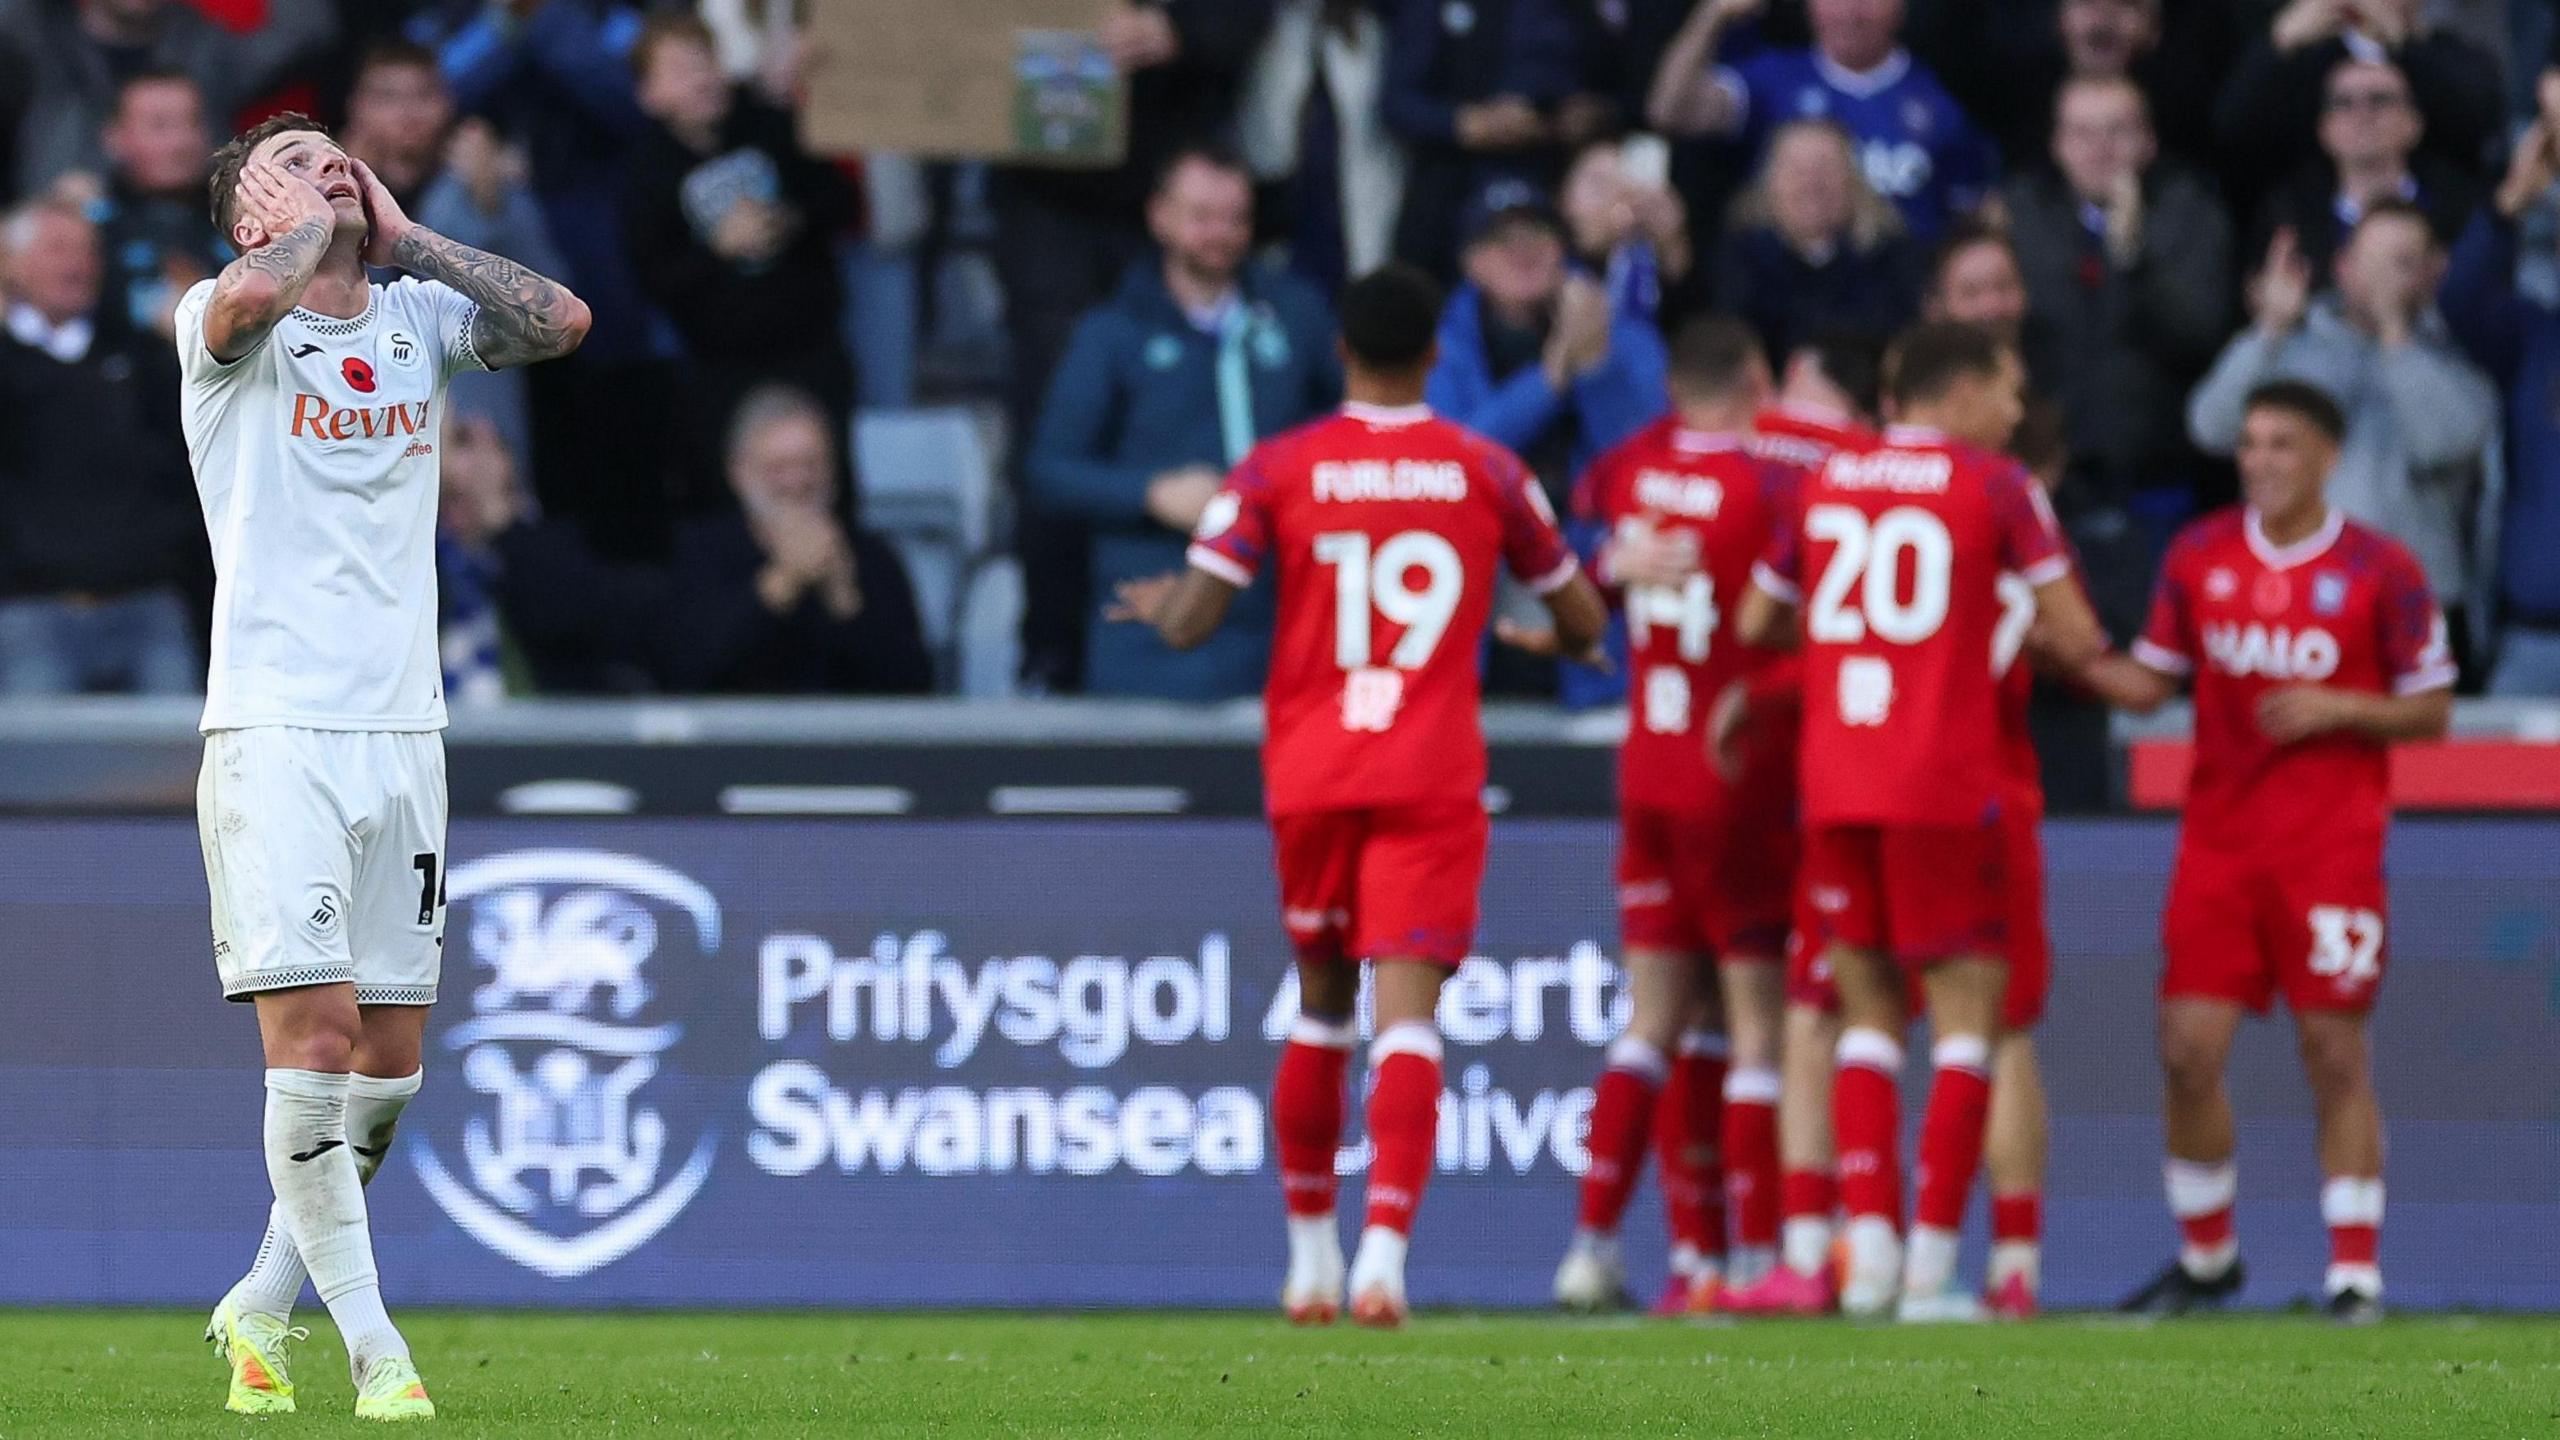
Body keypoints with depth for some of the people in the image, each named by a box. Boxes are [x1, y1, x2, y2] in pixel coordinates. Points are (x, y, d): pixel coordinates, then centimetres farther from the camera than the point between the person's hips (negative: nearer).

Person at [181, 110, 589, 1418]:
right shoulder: (221, 323, 0)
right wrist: (309, 222, -4)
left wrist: (400, 234, 2)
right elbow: (251, 295, -25)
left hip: (403, 732, 5)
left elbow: (562, 321, -2)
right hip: (275, 732, -5)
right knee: (314, 1031, -14)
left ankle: (262, 1304, 23)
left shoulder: (418, 316, 14)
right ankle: (370, 1342, -11)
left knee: (390, 1055, 7)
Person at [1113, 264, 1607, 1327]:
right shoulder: (1487, 473, 2)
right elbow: (1583, 622, 10)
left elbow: (1190, 621, -6)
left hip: (1309, 775, 1)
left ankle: (1311, 1253, 25)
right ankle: (1384, 1251, -25)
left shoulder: (1277, 471, -1)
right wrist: (1564, 640, 34)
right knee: (1408, 1015, -8)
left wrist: (1153, 603, 18)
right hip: (1433, 781, -1)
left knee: (1321, 1009, 18)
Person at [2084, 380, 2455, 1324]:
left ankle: (2355, 1271, 3)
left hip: (2332, 848, -3)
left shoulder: (2380, 571, -4)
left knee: (2335, 1053, -4)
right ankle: (2205, 1257, 15)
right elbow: (2152, 681, 13)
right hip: (2219, 840, 3)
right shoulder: (2200, 557, 6)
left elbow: (2431, 711, 1)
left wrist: (2336, 708, -15)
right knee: (2189, 1049, -2)